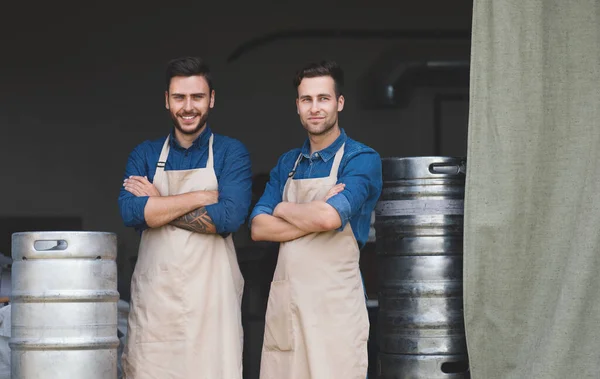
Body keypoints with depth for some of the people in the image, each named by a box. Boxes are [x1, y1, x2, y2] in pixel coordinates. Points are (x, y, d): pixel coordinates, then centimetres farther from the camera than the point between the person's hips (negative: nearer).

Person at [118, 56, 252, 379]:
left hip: (210, 297, -2)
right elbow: (130, 212, -6)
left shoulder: (231, 153, 5)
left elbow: (230, 217, -11)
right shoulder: (145, 155, 12)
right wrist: (202, 197, -9)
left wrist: (157, 205, -6)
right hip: (153, 296, 2)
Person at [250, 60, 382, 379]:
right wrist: (315, 217, -11)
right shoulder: (287, 164, 14)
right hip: (283, 299, 5)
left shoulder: (361, 159, -5)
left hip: (335, 302, -5)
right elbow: (258, 228, 3)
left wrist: (283, 209, -2)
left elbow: (329, 217, -21)